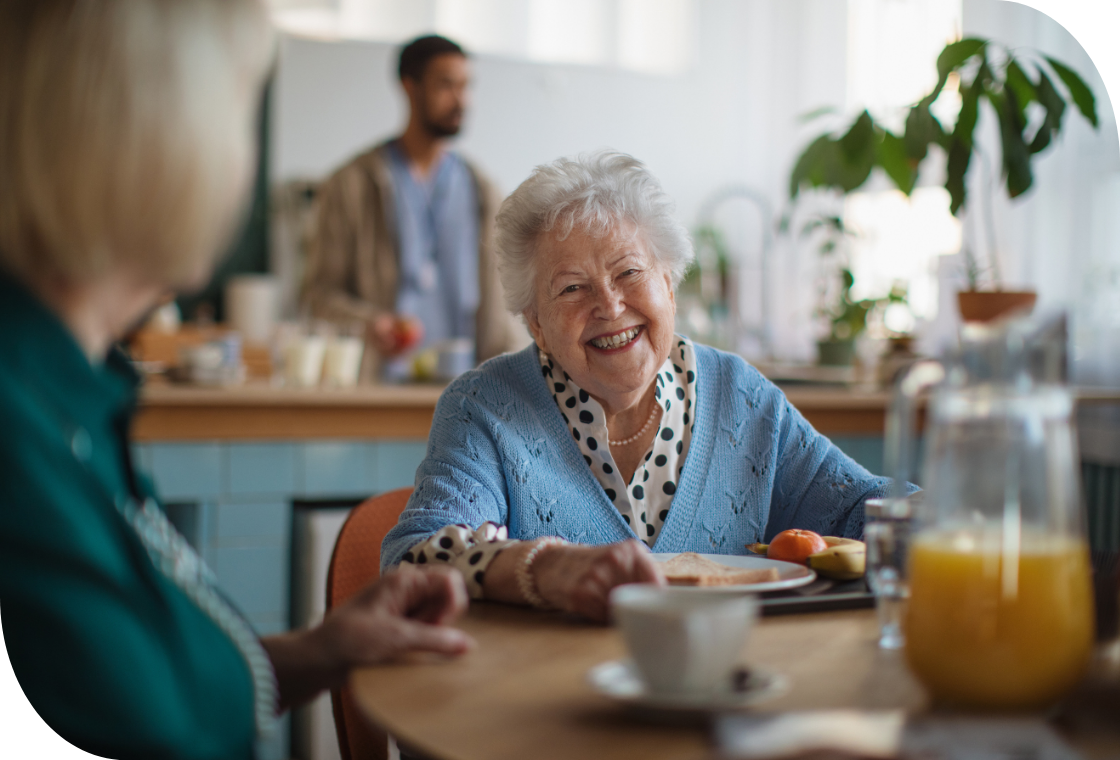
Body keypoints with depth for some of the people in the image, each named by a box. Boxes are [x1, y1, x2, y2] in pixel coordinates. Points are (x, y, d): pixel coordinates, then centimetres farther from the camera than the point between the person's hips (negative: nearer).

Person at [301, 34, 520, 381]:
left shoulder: (480, 191, 17)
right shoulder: (352, 185, 7)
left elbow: (494, 298, 15)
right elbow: (320, 290, 5)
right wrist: (368, 322, -14)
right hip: (384, 375, -3)